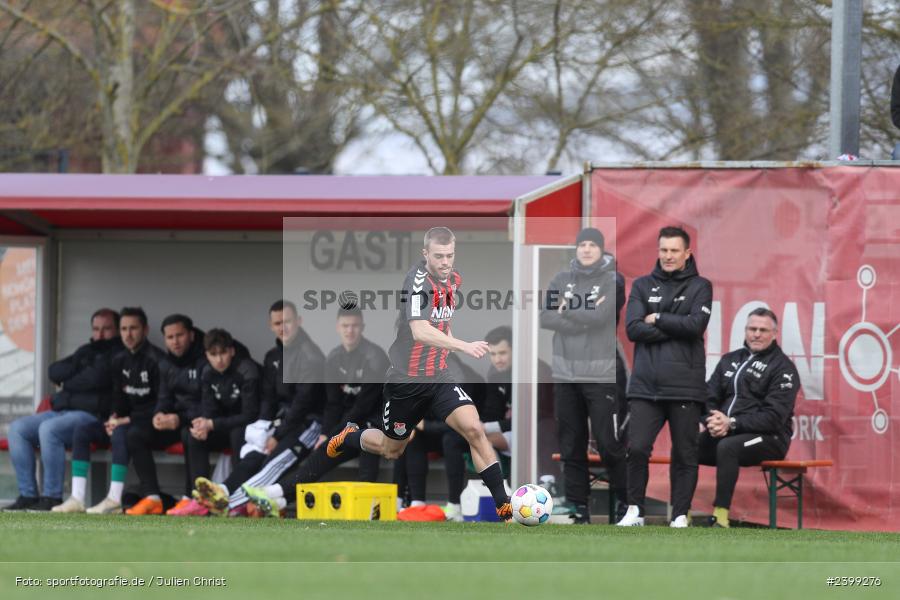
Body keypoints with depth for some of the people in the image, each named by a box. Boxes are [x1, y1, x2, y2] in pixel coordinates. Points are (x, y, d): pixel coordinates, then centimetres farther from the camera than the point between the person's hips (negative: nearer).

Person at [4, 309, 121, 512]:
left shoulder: (119, 353, 1)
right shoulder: (86, 351, 27)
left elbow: (96, 377, -15)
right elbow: (54, 372, 16)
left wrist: (67, 383, 0)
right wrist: (79, 368, -1)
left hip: (92, 414, -9)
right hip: (62, 411, 9)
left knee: (49, 429, -34)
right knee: (17, 428, -8)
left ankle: (52, 497, -30)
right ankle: (28, 495, -12)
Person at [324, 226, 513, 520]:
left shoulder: (452, 279, 2)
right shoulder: (419, 280, -23)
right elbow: (420, 331, -38)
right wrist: (463, 346, -47)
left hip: (439, 378, 5)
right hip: (406, 380, -5)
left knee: (474, 429, -17)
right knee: (391, 449, 15)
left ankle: (503, 506, -16)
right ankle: (349, 437, 49)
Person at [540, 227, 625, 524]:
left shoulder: (612, 281, -3)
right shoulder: (561, 280, 9)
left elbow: (599, 317, -17)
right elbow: (546, 318, -2)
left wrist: (565, 311, -5)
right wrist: (584, 318, -12)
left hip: (601, 375, -4)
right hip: (565, 374, 4)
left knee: (609, 443, -6)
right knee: (571, 444, 6)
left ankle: (625, 499, 6)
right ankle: (577, 505, 11)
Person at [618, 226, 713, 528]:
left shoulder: (699, 287, 7)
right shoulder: (642, 286, 12)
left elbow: (695, 325, -10)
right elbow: (633, 328, -1)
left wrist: (657, 319, -4)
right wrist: (675, 330, -8)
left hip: (684, 386, -1)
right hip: (645, 386, 1)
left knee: (684, 454, 1)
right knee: (637, 449, -7)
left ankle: (681, 515, 8)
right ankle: (635, 511, 5)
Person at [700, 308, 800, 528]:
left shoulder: (782, 367, -2)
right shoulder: (730, 360, 18)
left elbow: (774, 417, -12)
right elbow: (709, 397, 12)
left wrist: (732, 423, -21)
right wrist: (712, 420, -13)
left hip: (770, 438, -6)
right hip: (724, 433, 6)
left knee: (727, 447, -36)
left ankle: (720, 519, -38)